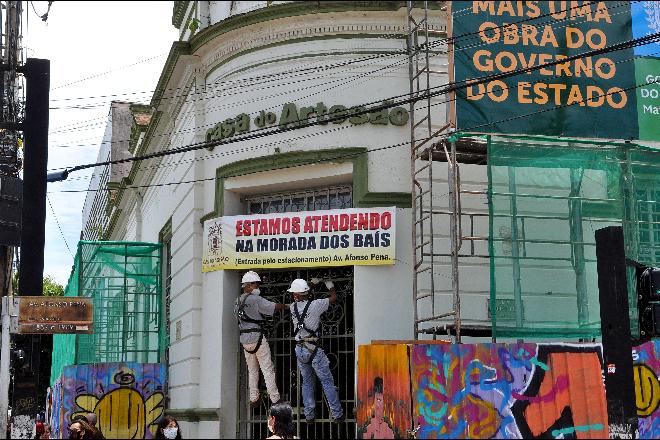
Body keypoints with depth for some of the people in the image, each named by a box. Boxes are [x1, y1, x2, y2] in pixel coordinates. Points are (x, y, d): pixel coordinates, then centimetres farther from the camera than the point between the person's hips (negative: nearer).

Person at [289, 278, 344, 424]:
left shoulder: (293, 308, 2)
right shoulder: (314, 305, -12)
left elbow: (298, 302, 26)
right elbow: (333, 298, 1)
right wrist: (330, 286, 21)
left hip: (299, 350, 5)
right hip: (313, 349, -4)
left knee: (307, 382, 15)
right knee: (327, 381, 2)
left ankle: (309, 415, 15)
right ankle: (337, 414, 4)